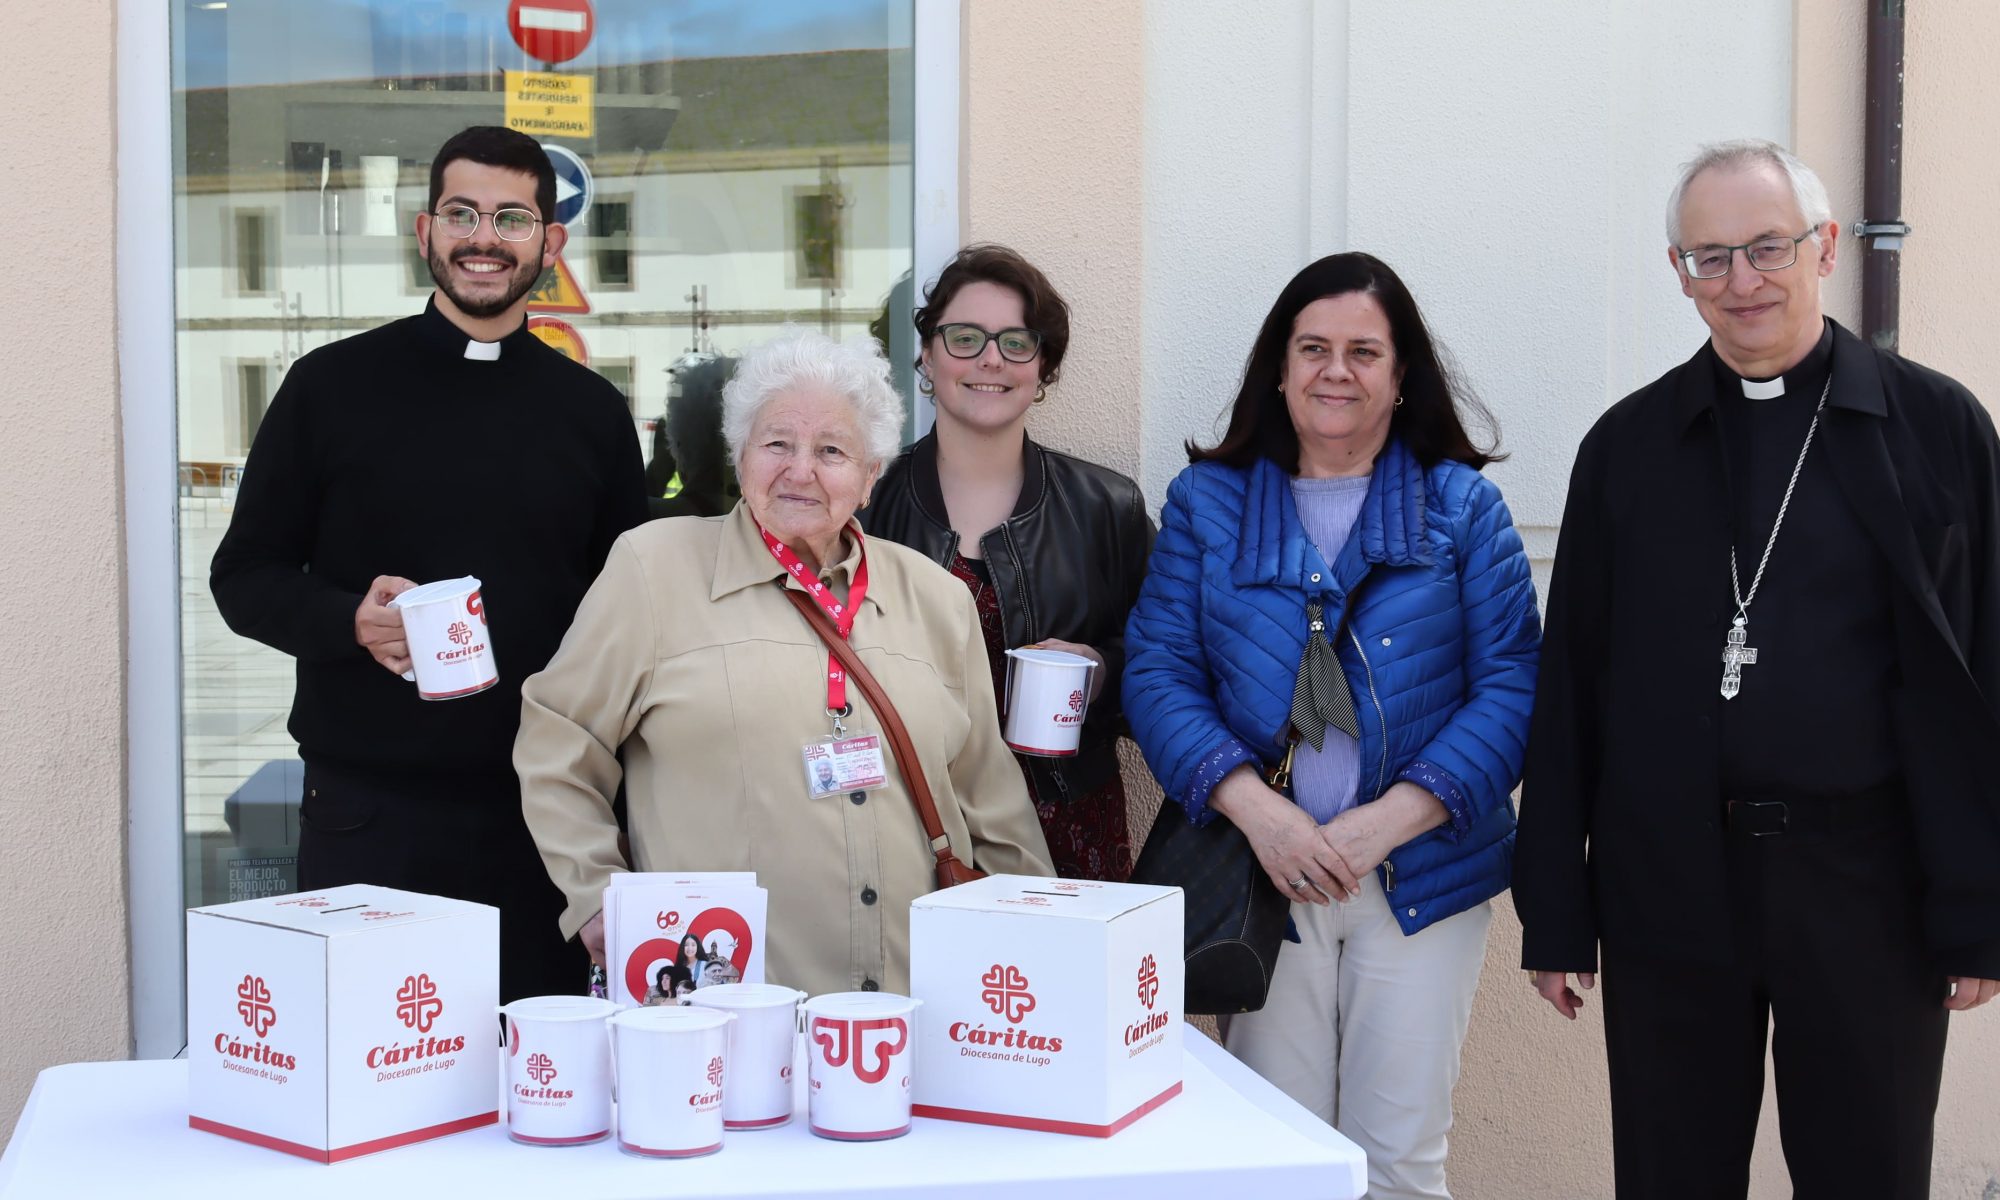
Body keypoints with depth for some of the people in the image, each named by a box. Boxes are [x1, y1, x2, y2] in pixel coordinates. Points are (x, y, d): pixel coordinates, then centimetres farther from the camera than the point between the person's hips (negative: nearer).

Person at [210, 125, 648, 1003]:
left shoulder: (592, 413, 9)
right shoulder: (333, 386, 3)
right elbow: (244, 577, 4)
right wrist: (352, 620, -16)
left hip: (542, 816, 2)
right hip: (367, 816, -1)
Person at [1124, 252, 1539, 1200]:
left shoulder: (1463, 507, 4)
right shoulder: (1207, 501, 6)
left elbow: (1510, 686, -3)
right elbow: (1157, 672, -1)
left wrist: (1385, 823, -14)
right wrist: (1257, 810, -16)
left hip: (1423, 877, 0)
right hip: (1263, 876, 1)